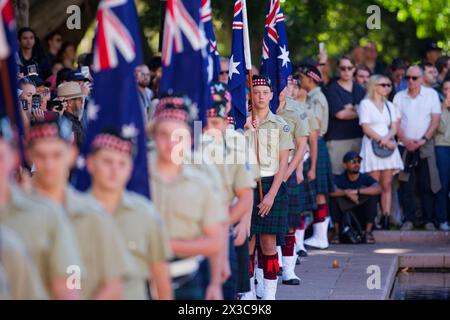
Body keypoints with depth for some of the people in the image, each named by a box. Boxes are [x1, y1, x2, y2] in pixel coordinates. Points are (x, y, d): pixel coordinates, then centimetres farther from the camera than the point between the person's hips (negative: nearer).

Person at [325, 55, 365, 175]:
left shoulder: (360, 90, 16)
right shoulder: (332, 90, 0)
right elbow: (340, 114, -10)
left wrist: (350, 109, -7)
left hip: (358, 137, 4)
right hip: (338, 138, -4)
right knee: (338, 174, -8)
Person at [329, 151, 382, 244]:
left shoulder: (365, 178, -5)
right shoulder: (340, 179, -6)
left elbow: (378, 189, -27)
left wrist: (357, 191, -33)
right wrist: (347, 192, -36)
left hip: (362, 219, 0)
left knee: (372, 195, -21)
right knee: (334, 196, -22)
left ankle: (368, 233, -16)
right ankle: (337, 232, -15)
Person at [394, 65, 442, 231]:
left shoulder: (431, 94, 3)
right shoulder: (399, 97, 7)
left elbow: (435, 120, -1)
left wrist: (423, 140, -11)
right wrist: (406, 141, -8)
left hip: (425, 147, -1)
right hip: (405, 146, 1)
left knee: (427, 185, -2)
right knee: (406, 186, -1)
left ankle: (429, 220, 3)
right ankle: (408, 220, 4)